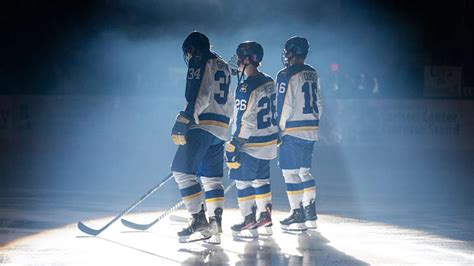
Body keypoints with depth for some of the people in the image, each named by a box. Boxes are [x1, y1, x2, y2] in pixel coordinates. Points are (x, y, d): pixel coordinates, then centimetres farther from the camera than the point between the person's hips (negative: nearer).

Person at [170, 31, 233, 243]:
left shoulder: (199, 64, -4)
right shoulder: (223, 66, 22)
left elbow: (199, 96, -18)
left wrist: (182, 122, -22)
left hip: (202, 125, -9)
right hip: (221, 129, 9)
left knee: (182, 170, -10)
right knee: (212, 177, 11)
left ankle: (199, 220, -16)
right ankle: (215, 224, 3)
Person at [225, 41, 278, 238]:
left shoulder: (247, 87, -21)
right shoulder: (269, 82, 7)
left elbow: (244, 120, -22)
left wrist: (234, 146, -17)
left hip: (251, 144, -9)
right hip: (269, 140, 9)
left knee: (243, 180, 1)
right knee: (261, 178, 17)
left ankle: (249, 223, 5)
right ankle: (265, 218, 22)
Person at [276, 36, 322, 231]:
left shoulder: (287, 75, -12)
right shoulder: (313, 75, 12)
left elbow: (284, 106, -14)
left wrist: (278, 130, -7)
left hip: (293, 132, -8)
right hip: (311, 130, 8)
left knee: (291, 172, -2)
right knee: (305, 171, 15)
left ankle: (298, 217, -2)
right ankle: (310, 214, 15)